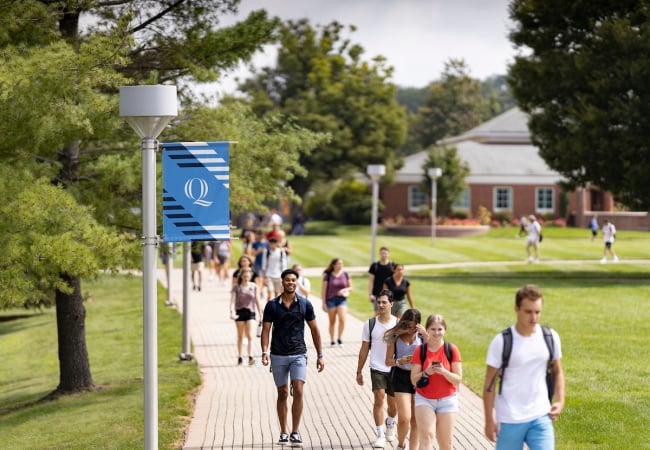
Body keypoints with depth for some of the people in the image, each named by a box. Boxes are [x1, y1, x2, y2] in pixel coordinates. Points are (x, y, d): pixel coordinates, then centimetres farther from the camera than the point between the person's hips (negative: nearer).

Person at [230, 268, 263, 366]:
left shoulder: (254, 287, 0)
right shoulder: (236, 287, -3)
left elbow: (257, 300, 5)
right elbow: (232, 300, -10)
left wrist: (260, 313, 7)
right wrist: (232, 312, -26)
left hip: (251, 312, 0)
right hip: (240, 312, 0)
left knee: (250, 336, -10)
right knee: (240, 336, 9)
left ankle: (250, 358, -17)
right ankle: (239, 358, 18)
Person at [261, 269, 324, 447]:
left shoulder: (305, 304, 1)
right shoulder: (272, 305, 0)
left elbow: (314, 330, 7)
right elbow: (266, 330, -2)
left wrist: (320, 355, 5)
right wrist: (265, 352, -17)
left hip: (298, 354, -1)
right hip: (278, 356, 1)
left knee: (298, 391, -14)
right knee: (282, 394, 8)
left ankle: (295, 433, -9)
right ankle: (283, 432, 18)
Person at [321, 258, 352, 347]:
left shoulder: (345, 274, 3)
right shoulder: (328, 276, -4)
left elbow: (350, 287, 11)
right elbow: (324, 290, -1)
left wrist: (345, 290, -11)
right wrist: (323, 303, -3)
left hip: (342, 299, 1)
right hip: (331, 300, -1)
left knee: (342, 320, -14)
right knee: (332, 321, 7)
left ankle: (339, 338, 5)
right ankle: (332, 340, 19)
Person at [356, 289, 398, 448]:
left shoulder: (399, 324, -3)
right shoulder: (370, 324, 0)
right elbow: (364, 349, 6)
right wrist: (359, 371, 6)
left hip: (394, 369, 1)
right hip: (377, 368, 0)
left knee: (393, 404, 12)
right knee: (379, 398, -17)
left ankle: (390, 424, 44)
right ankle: (380, 435, -9)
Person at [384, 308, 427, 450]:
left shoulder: (421, 336, -3)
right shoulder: (395, 337, -3)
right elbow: (388, 361, 1)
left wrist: (426, 334, -26)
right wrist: (399, 361, -18)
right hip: (401, 376, -1)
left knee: (416, 420, 6)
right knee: (404, 418, -9)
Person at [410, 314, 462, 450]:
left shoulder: (452, 349, -4)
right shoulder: (419, 351, -3)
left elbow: (458, 379, -6)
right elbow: (414, 380, -4)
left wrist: (444, 372, -24)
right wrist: (426, 373, -23)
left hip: (447, 400, 1)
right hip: (424, 399, -1)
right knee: (426, 435, -19)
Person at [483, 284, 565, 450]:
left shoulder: (551, 338, 0)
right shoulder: (502, 342, -11)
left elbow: (557, 372, 15)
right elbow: (489, 384, -5)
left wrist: (560, 400, 0)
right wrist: (489, 420, -6)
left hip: (541, 417, 2)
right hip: (509, 420, -2)